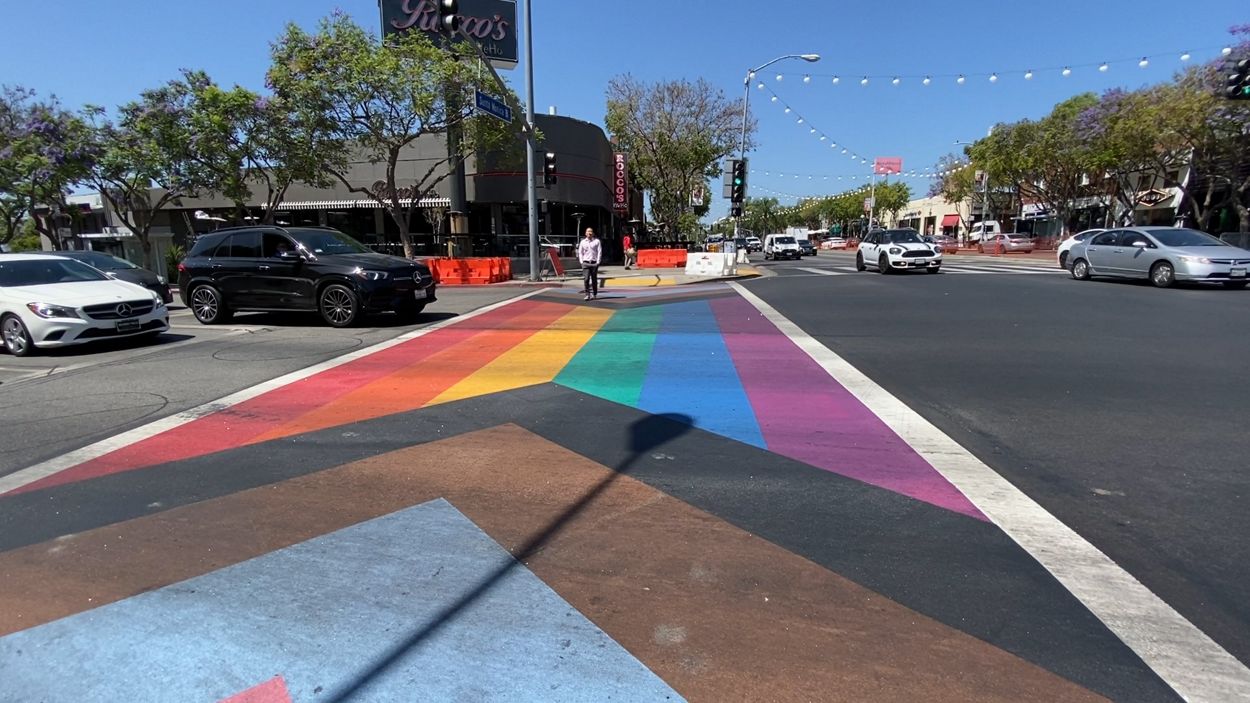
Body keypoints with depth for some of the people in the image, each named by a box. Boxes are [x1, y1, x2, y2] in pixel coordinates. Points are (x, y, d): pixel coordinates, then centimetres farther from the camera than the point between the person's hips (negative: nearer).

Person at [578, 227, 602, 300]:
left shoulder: (597, 241, 5)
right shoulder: (582, 242, 10)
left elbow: (599, 252, 2)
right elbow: (580, 253, 13)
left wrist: (598, 262, -6)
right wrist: (581, 262, 2)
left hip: (594, 263, -1)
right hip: (586, 263, 1)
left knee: (594, 279, 6)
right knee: (586, 279, -11)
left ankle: (594, 294, 17)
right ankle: (587, 294, -8)